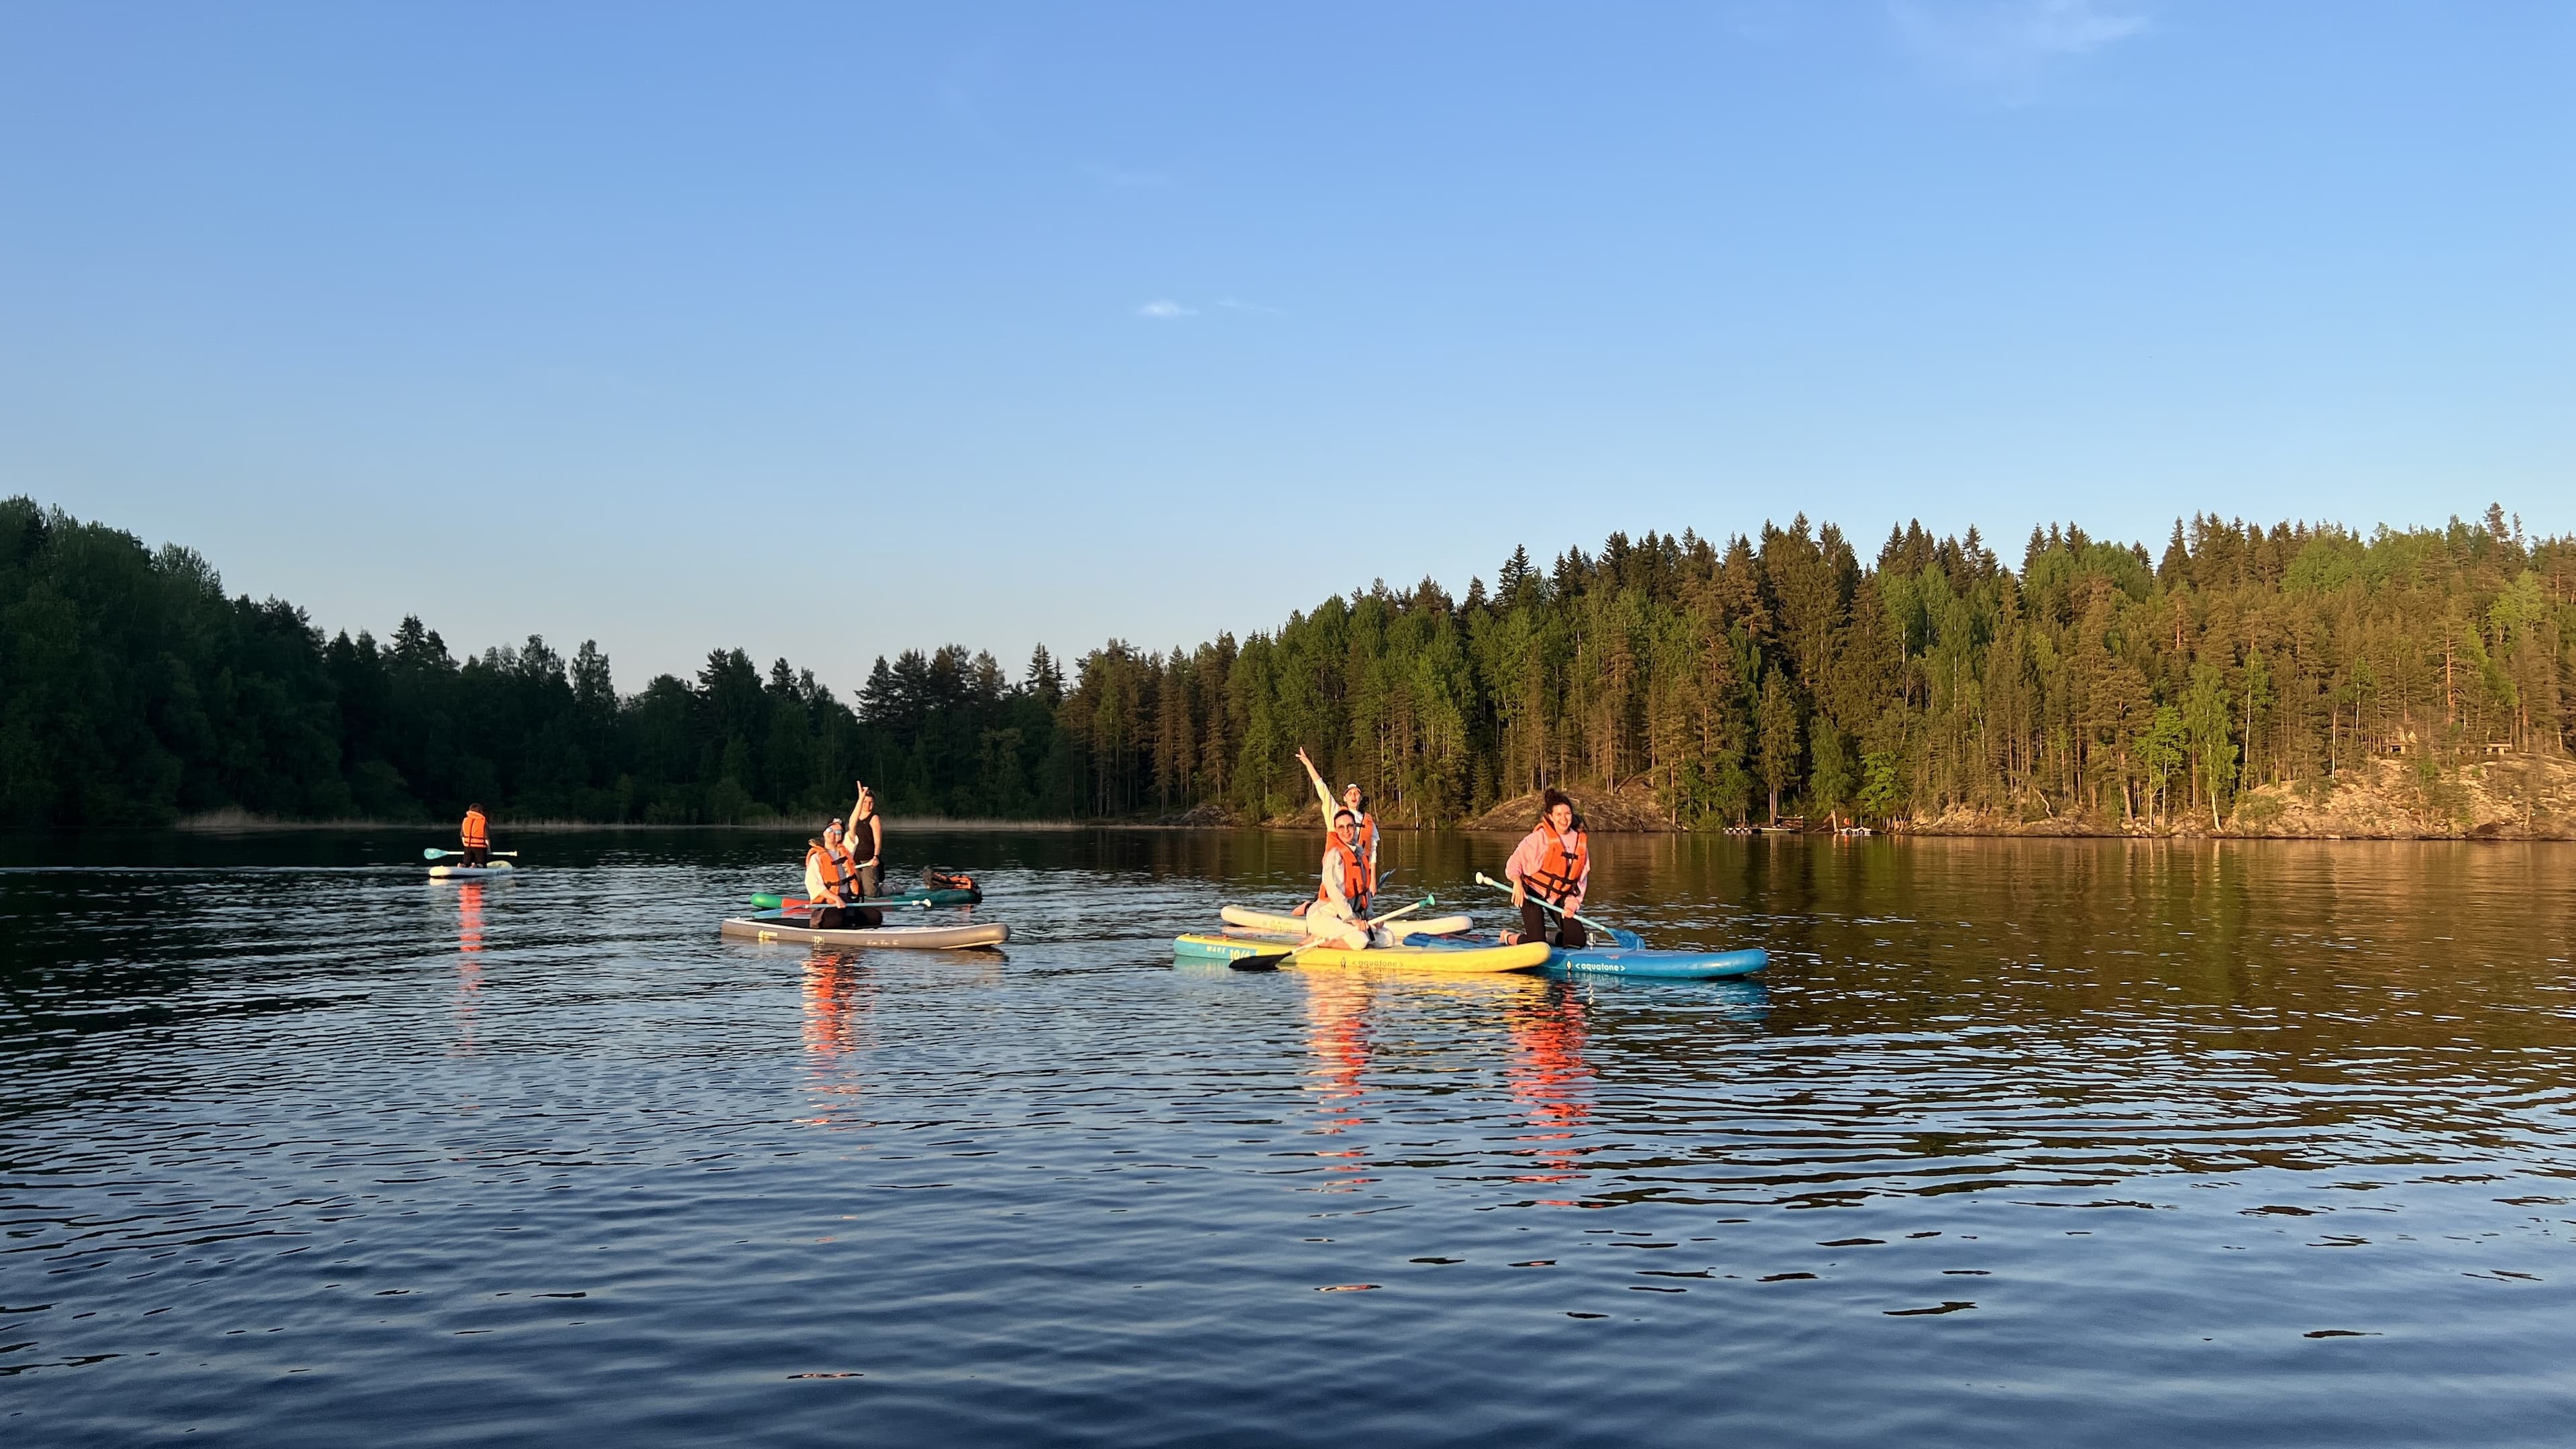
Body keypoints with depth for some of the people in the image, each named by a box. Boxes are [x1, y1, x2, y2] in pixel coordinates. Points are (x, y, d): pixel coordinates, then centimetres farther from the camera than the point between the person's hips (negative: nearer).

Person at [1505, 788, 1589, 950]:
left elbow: (1581, 879, 6)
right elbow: (1515, 861, -16)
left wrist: (1572, 904, -5)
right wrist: (1517, 882, -36)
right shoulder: (1540, 837, -15)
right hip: (1532, 893, -5)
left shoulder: (1581, 840, 2)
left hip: (1560, 897, 5)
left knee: (1577, 941, -4)